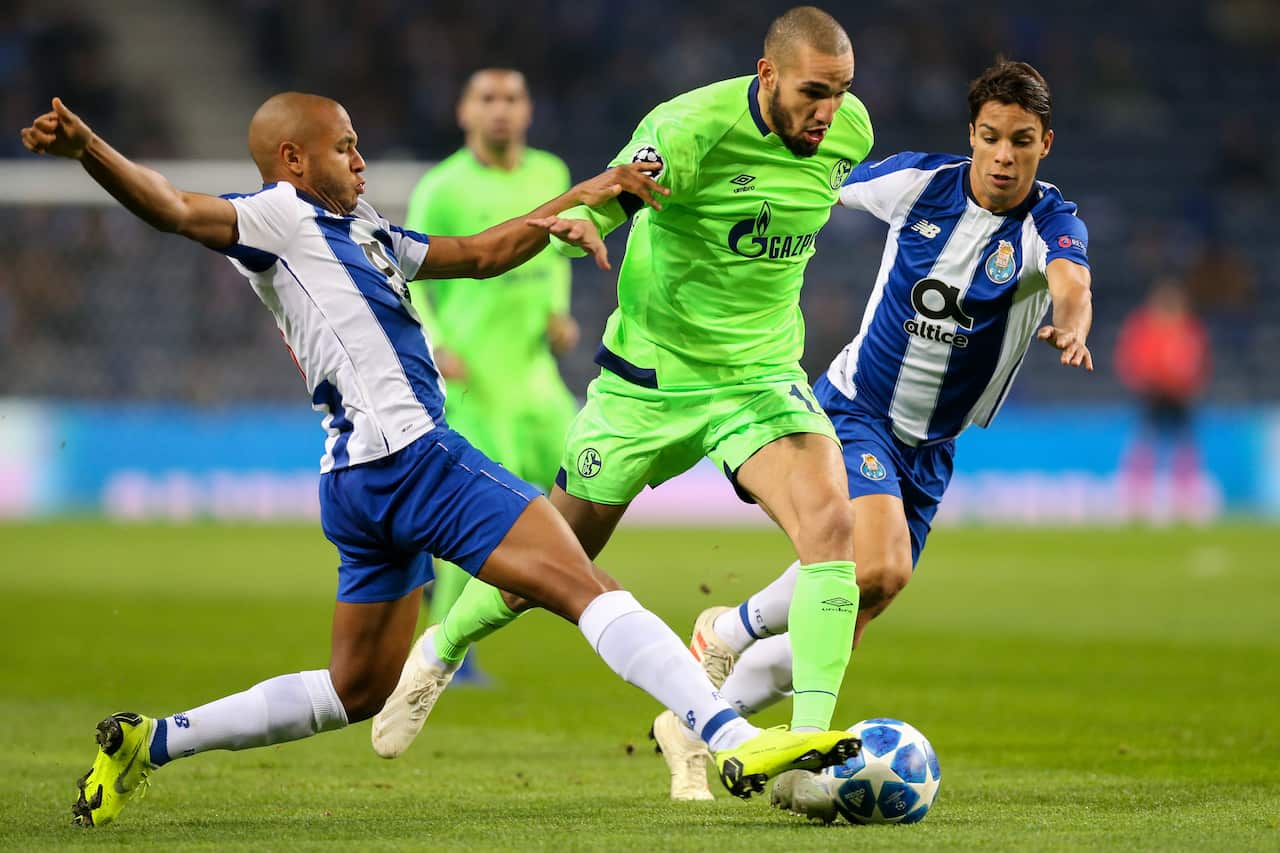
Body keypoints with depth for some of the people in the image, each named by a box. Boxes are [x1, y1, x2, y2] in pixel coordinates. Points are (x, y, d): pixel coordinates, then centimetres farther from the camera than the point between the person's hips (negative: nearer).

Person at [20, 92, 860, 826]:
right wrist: (87, 147, -35)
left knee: (360, 689, 17)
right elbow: (175, 208, -17)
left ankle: (150, 742, 17)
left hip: (363, 482, 10)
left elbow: (482, 253, 29)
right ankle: (735, 740, -23)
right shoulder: (281, 217, -2)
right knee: (588, 589, -14)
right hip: (408, 453, -10)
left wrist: (579, 199, 20)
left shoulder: (363, 234, 24)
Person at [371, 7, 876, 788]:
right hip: (650, 377, -3)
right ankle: (438, 654, 42)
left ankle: (809, 743, -24)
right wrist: (568, 223, -54)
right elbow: (597, 205, -30)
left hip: (761, 376, 3)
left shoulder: (851, 130, -6)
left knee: (831, 524, -24)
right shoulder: (693, 128, -24)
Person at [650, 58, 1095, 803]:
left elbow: (1071, 281, -37)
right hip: (856, 409, -3)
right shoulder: (918, 183, -10)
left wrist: (1073, 326, -59)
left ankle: (694, 729, 25)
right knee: (880, 568, -30)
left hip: (930, 451, 3)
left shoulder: (1052, 224, -13)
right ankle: (734, 630, -4)